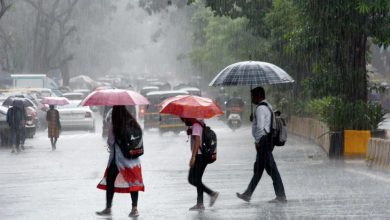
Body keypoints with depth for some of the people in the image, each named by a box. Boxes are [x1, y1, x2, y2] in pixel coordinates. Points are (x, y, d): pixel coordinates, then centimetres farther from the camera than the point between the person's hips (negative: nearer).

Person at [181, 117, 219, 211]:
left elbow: (197, 141, -22)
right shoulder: (199, 125, 19)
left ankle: (212, 193, -11)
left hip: (199, 156, -10)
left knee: (192, 179, -8)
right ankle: (200, 204, 8)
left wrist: (193, 157, -25)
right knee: (197, 180, 11)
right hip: (204, 155, 10)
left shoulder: (195, 126, -11)